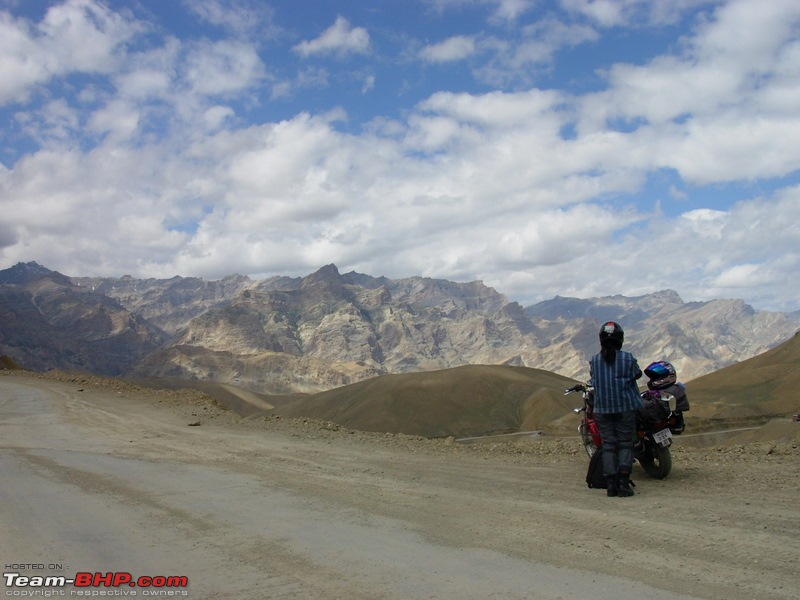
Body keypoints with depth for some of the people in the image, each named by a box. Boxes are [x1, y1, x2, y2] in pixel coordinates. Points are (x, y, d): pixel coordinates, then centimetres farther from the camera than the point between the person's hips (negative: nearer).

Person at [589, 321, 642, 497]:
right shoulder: (627, 358, -7)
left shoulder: (594, 360, -1)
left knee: (608, 444, 6)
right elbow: (637, 374, 8)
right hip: (625, 406, -2)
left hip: (602, 408, 2)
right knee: (625, 443, 5)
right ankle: (623, 482, -4)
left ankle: (611, 484, 2)